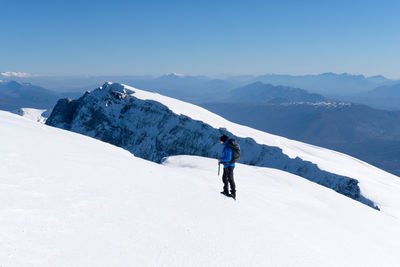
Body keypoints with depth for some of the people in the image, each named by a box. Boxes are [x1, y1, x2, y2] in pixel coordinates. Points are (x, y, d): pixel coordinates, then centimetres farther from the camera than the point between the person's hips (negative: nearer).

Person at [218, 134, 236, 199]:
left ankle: (233, 192, 1)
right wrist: (221, 161, 11)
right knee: (224, 178, 17)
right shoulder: (225, 147, 10)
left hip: (229, 165, -10)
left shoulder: (227, 148, -21)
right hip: (226, 165, 10)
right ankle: (226, 191, 28)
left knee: (230, 179, -5)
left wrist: (220, 159, -13)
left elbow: (228, 158, -25)